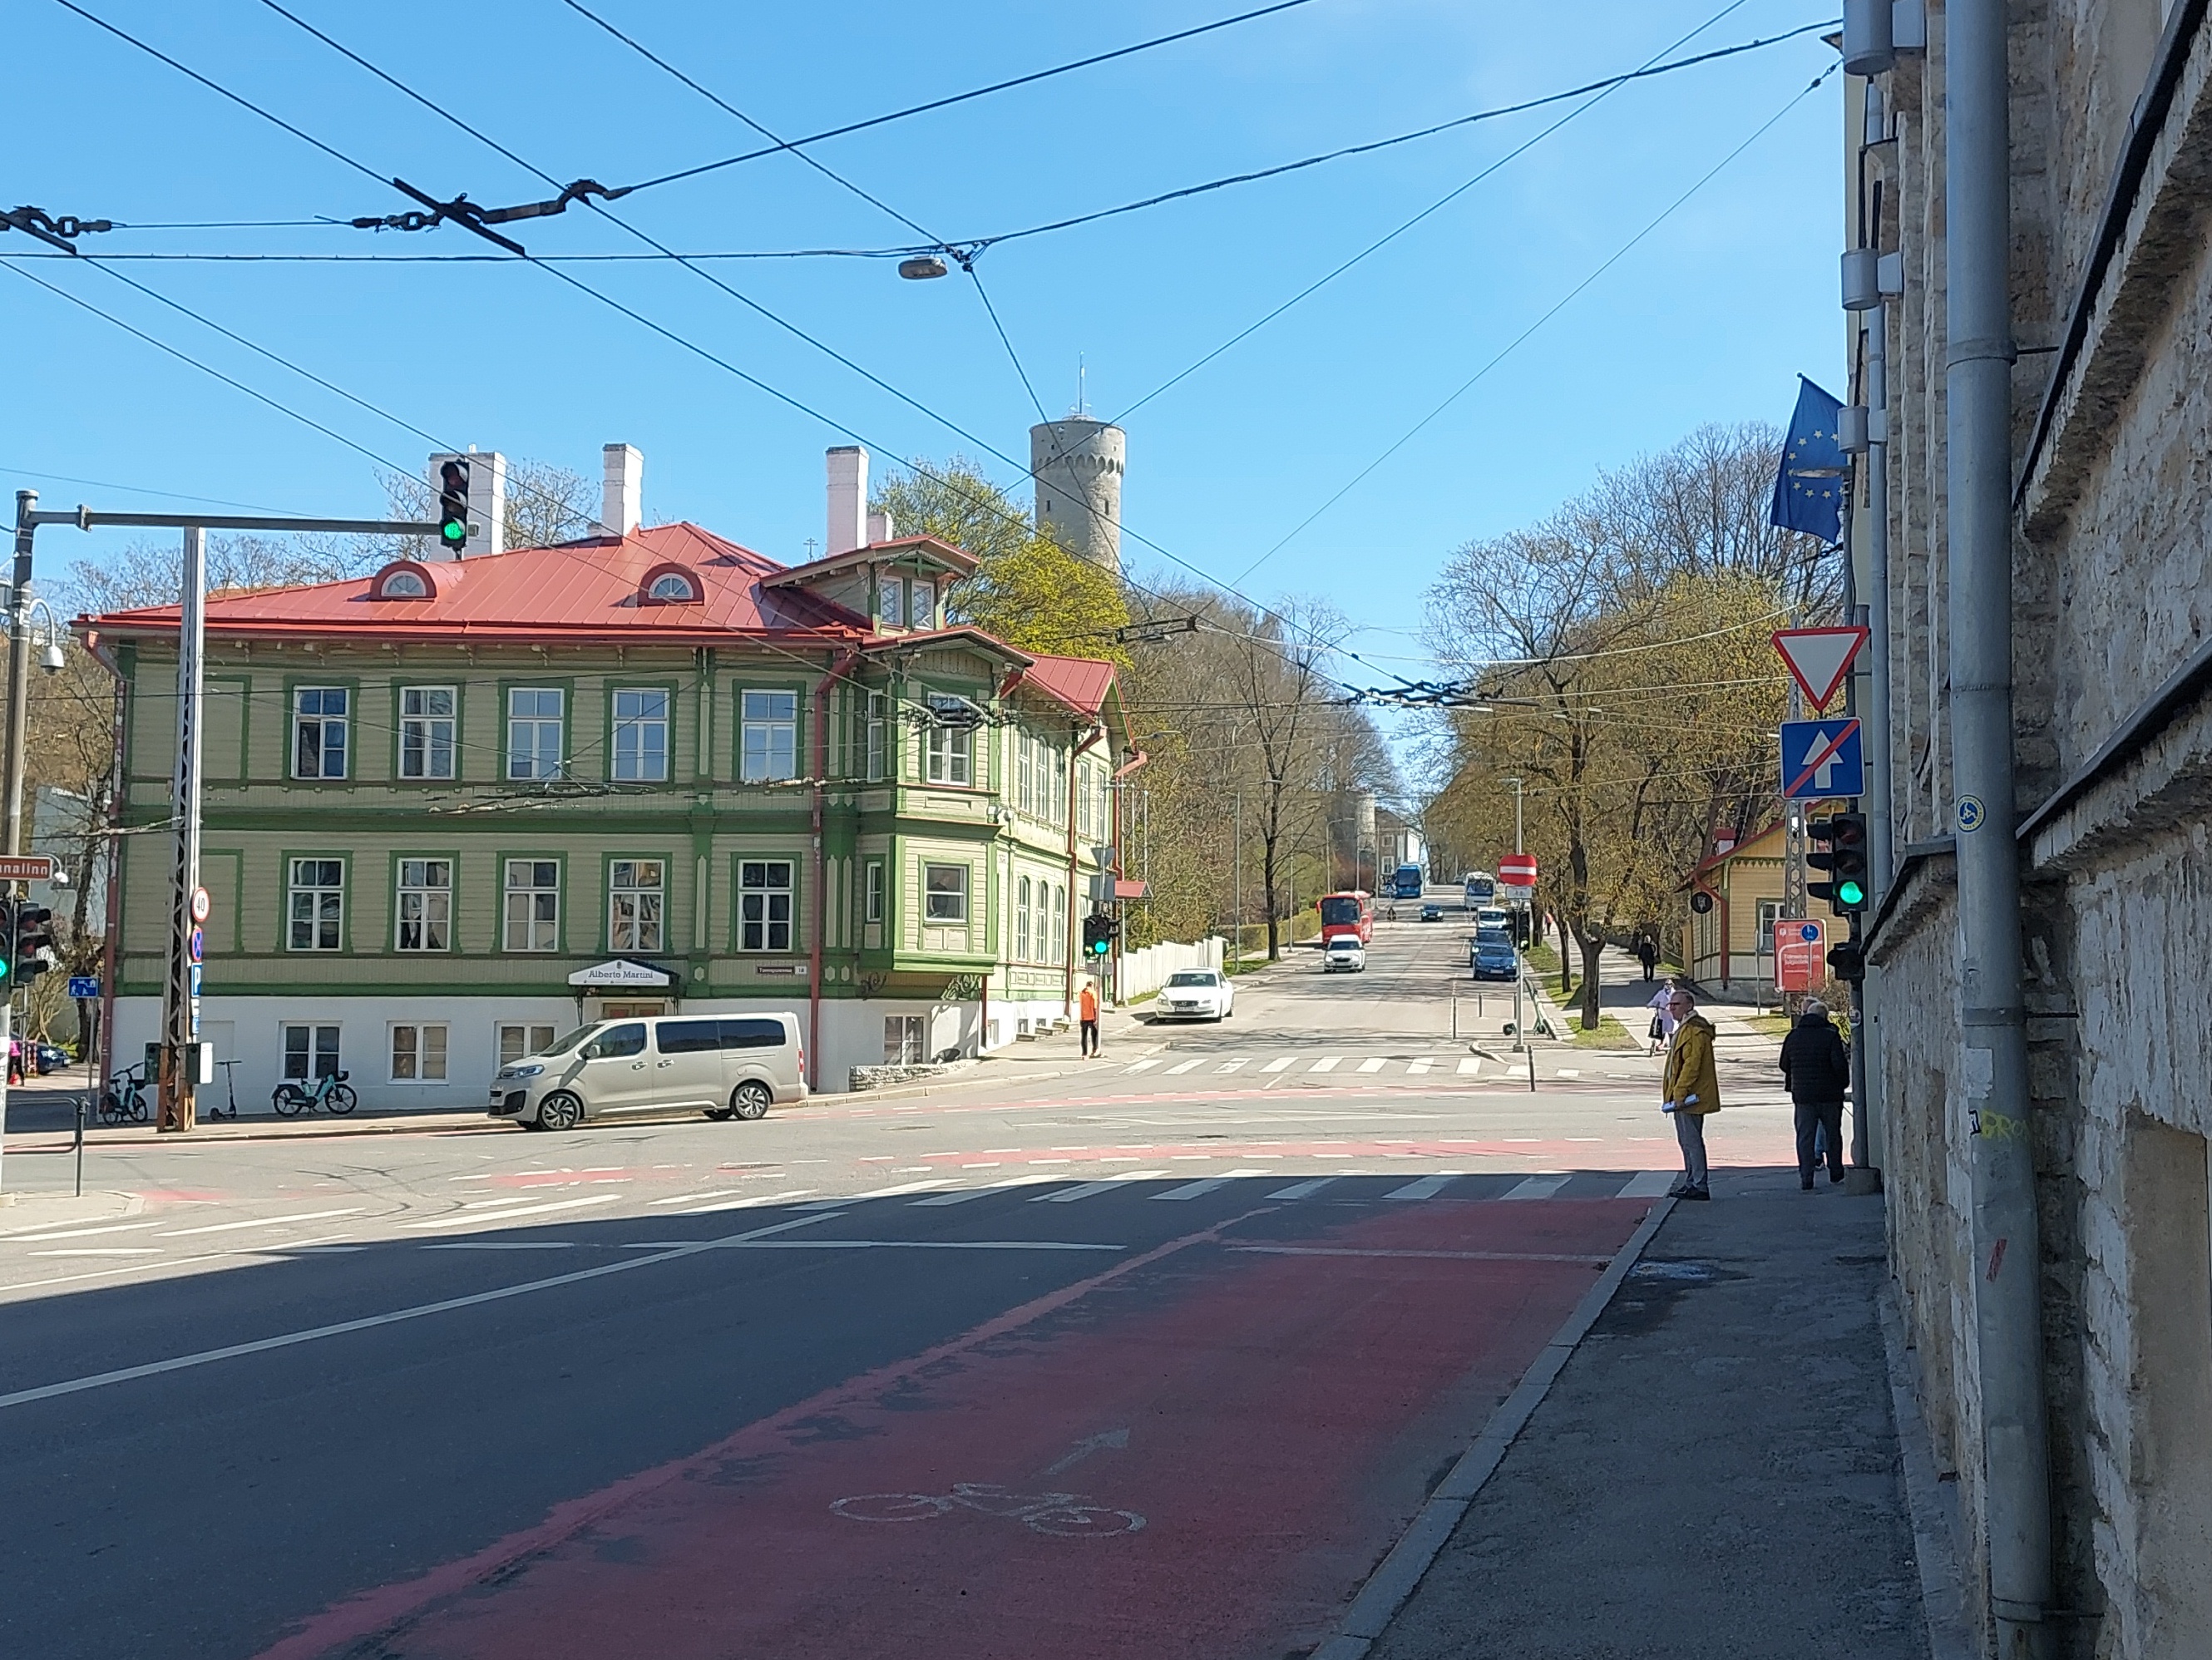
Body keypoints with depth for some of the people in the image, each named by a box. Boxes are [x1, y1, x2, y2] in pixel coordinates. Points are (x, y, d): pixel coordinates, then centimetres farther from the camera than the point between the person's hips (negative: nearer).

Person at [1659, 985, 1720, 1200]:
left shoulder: (1694, 1030, -15)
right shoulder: (1685, 1028, 20)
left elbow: (1692, 1064, -22)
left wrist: (1679, 1093, -23)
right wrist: (1673, 1093, 23)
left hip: (1689, 1097, -11)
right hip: (1681, 1098, 11)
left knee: (1692, 1140, -9)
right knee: (1687, 1141, 15)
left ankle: (1699, 1186, -7)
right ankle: (1691, 1183, 21)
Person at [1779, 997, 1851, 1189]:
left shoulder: (1793, 1036, 4)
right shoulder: (1830, 1035, -9)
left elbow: (1784, 1065, 11)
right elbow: (1840, 1064, -14)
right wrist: (1843, 1084, 3)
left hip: (1802, 1094, 2)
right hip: (1829, 1094, -2)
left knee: (1805, 1135, 3)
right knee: (1833, 1133, 14)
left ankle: (1806, 1178, -4)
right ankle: (1835, 1172, 23)